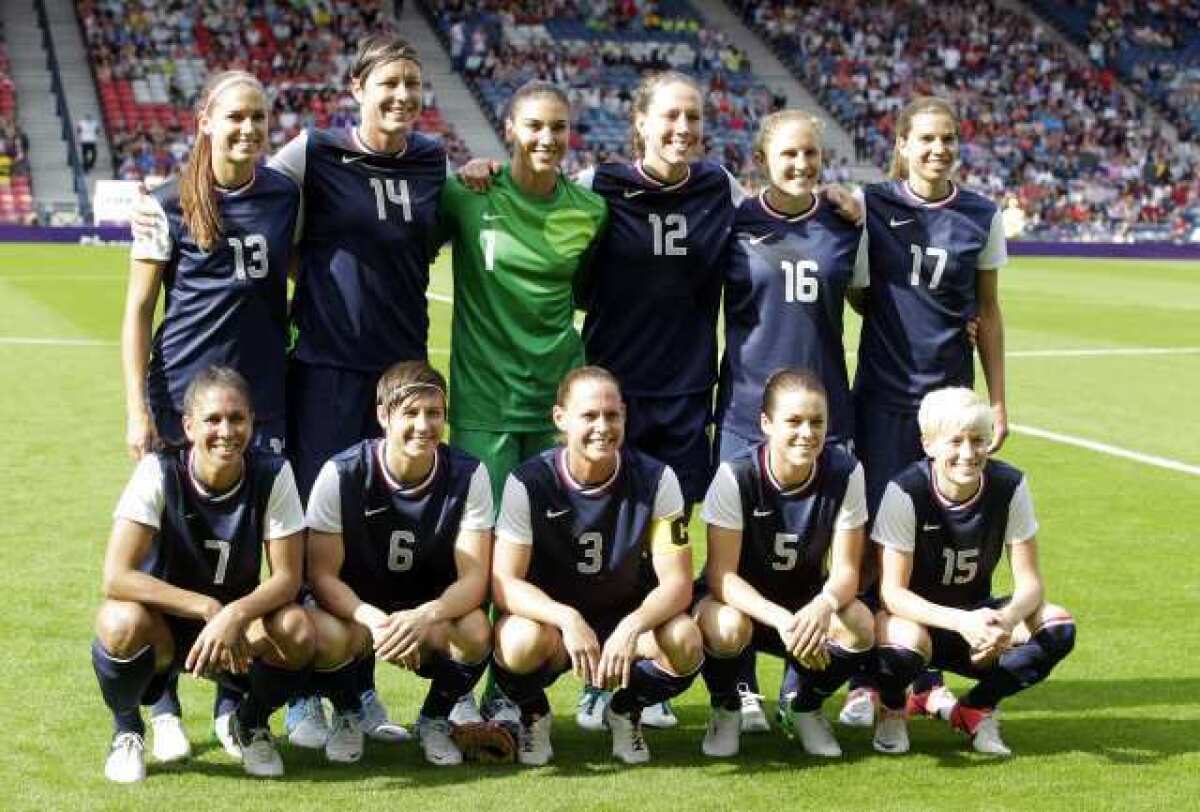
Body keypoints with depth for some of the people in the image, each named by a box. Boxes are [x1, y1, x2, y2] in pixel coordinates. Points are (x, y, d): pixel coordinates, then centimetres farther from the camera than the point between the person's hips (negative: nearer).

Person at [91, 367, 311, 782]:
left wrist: (232, 615, -35)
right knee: (122, 620, -35)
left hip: (236, 631, 2)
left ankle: (251, 723, 6)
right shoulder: (159, 471, -20)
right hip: (162, 627, -2)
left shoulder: (273, 474, -15)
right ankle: (126, 729, -1)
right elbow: (116, 577, -26)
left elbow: (287, 577, -15)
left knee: (297, 630, -29)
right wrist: (208, 608, -33)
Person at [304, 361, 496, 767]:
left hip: (433, 616, 1)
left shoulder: (468, 475, -12)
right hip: (357, 611, -1)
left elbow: (474, 578, -16)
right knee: (324, 636, -35)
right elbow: (322, 575, -15)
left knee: (475, 632, -33)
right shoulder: (341, 475, -15)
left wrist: (425, 617, -38)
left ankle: (435, 720, 1)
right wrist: (374, 620, -35)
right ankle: (347, 716, 2)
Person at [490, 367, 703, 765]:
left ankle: (626, 710, 5)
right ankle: (533, 714, 1)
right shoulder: (529, 482, -16)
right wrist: (568, 620, -39)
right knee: (521, 641, -36)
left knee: (685, 643, -30)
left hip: (629, 617, 2)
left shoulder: (655, 479, -13)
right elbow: (505, 583, -20)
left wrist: (632, 628, -36)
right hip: (551, 617, -1)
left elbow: (677, 582, -16)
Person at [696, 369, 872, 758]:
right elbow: (721, 574, -24)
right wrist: (781, 620, -41)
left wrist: (825, 604, -40)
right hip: (739, 599, -2)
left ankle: (804, 706, 4)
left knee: (861, 627, -28)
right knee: (727, 627, -37)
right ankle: (725, 708, -1)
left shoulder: (845, 472, -17)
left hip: (806, 600, 3)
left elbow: (845, 570, -15)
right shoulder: (736, 475, -24)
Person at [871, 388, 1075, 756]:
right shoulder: (905, 491, -22)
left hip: (977, 618, 4)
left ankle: (974, 709, 0)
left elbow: (1029, 582, -12)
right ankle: (892, 709, -2)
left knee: (1057, 627, -22)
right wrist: (960, 622, -39)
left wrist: (1007, 620, -36)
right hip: (919, 616, -3)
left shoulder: (1009, 486, -13)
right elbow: (893, 592, -23)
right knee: (906, 641, -39)